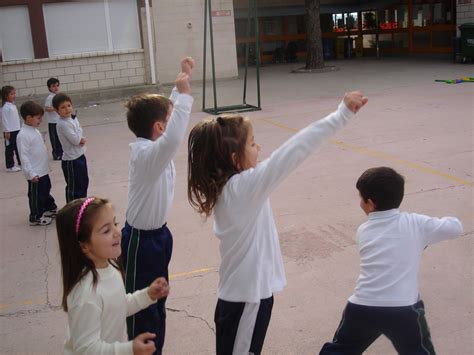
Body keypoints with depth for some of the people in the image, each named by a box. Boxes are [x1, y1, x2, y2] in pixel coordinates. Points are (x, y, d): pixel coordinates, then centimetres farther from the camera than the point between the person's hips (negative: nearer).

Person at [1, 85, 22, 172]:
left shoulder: (13, 105, 10)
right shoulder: (5, 107, -15)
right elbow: (4, 119, -17)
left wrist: (20, 128, 19)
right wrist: (7, 131, -18)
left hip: (17, 130, 8)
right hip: (10, 132, -8)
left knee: (19, 148, 15)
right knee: (10, 149, 1)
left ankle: (21, 163, 25)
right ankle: (10, 166, 9)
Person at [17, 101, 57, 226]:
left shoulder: (35, 130, 7)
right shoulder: (23, 135, -21)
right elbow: (24, 156, -22)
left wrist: (46, 166, 22)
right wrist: (31, 173, -25)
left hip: (43, 171, 9)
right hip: (35, 174, -9)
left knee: (46, 191, 24)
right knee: (36, 195, 5)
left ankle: (51, 208, 40)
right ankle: (36, 217, 19)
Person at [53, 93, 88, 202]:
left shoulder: (74, 118, 4)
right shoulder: (62, 124, -22)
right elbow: (75, 140, -25)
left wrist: (79, 139, -14)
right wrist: (81, 139, -6)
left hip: (80, 156, 9)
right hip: (71, 160, -9)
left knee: (84, 182, 22)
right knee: (73, 187, 4)